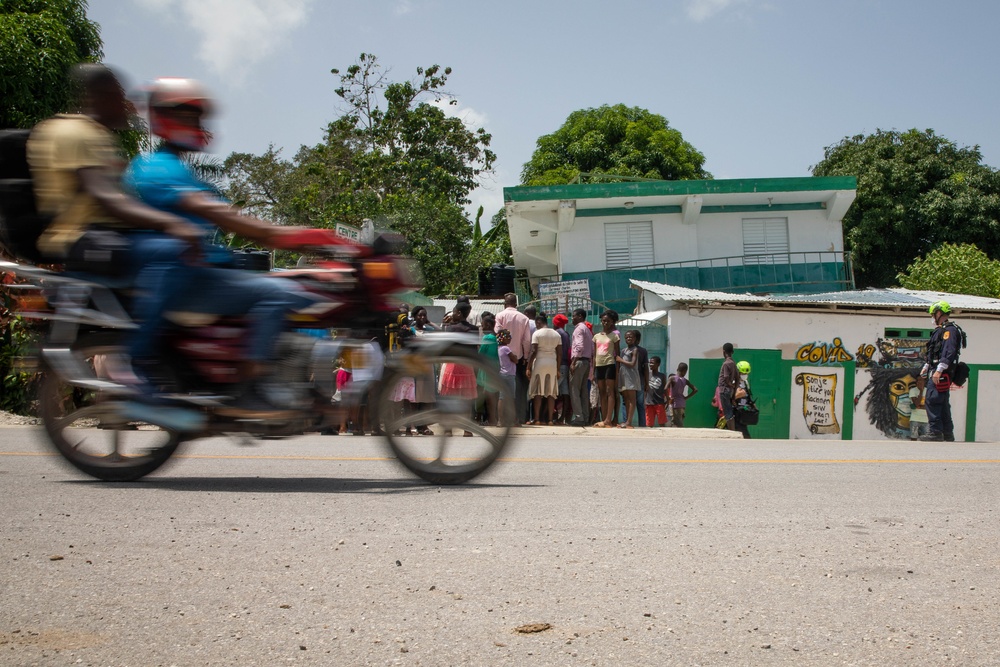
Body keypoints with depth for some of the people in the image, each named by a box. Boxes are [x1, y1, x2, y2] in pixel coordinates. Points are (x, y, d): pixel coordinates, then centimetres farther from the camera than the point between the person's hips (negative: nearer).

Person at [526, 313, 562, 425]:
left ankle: (536, 419, -3)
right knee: (551, 393, 5)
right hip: (553, 363, 4)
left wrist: (528, 366, -6)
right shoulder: (557, 335, 10)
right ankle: (550, 419, 2)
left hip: (540, 362, -4)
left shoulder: (537, 333, -4)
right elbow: (560, 353, 8)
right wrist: (558, 369, 13)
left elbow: (533, 352, -10)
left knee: (538, 392, 0)